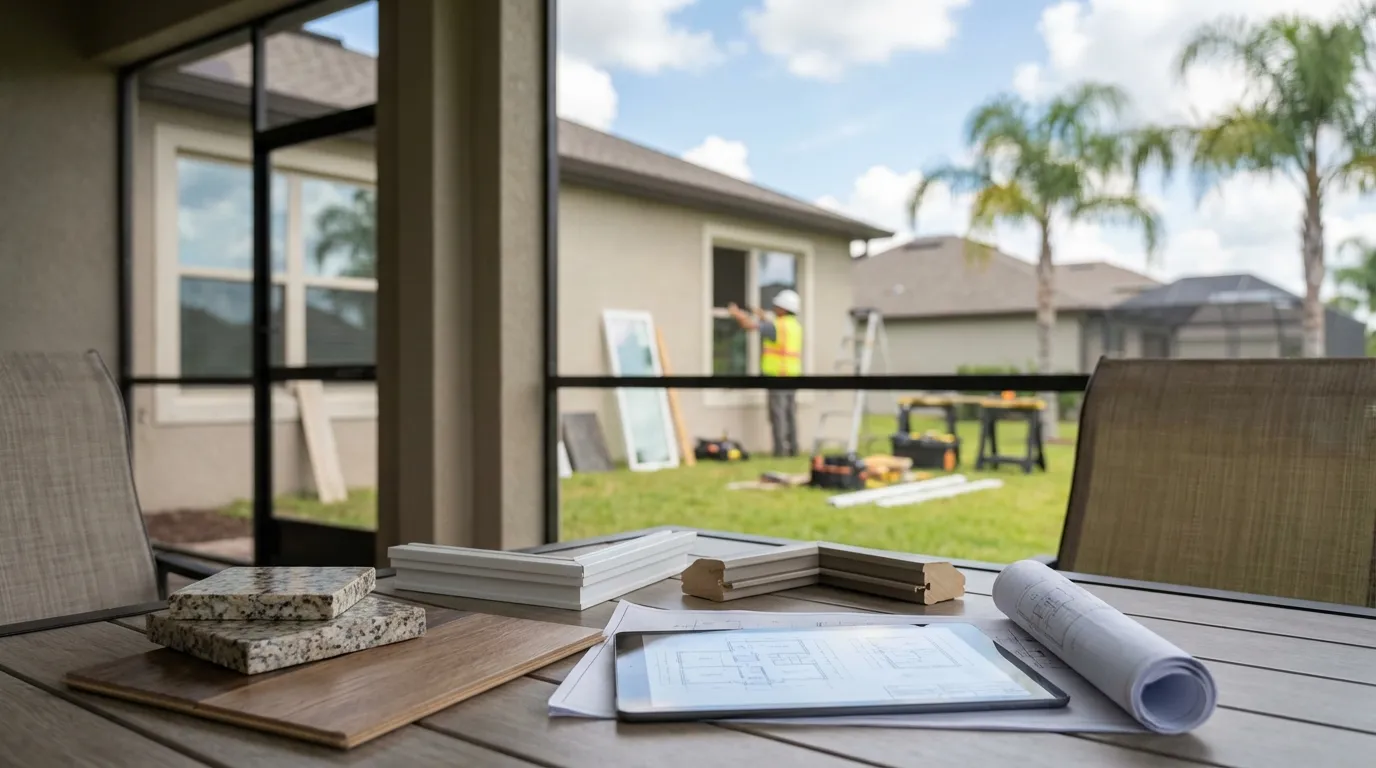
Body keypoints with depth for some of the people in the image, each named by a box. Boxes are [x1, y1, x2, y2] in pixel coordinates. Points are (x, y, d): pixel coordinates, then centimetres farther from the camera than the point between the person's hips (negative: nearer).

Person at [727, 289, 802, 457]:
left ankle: (780, 449, -5)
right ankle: (793, 448, 13)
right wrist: (763, 317, 35)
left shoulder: (777, 326, -13)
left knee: (778, 414, -5)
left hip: (777, 375, -8)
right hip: (792, 374, 8)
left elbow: (749, 325, -15)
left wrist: (736, 313, 3)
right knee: (790, 414, 11)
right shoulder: (795, 326, 13)